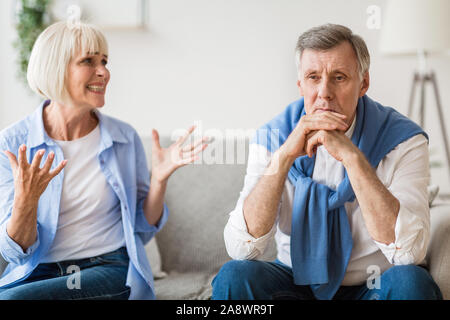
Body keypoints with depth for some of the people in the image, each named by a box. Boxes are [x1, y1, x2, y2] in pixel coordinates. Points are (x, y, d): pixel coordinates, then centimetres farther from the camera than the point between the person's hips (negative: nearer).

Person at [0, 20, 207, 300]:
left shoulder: (124, 138, 2)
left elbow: (142, 230, 8)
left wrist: (159, 178, -8)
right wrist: (25, 200, -25)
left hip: (112, 269, -2)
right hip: (37, 273, 2)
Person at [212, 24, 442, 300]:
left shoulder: (402, 140, -13)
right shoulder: (272, 138, -8)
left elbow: (409, 252, -27)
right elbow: (240, 248, -18)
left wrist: (351, 155, -31)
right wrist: (284, 156, -28)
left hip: (373, 286, -1)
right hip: (297, 284, 1)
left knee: (410, 282, -32)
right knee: (234, 276, -25)